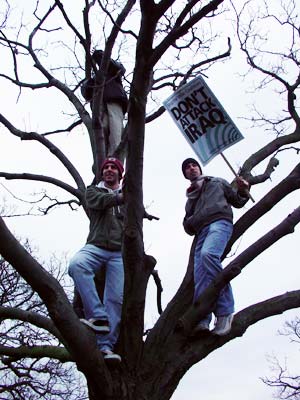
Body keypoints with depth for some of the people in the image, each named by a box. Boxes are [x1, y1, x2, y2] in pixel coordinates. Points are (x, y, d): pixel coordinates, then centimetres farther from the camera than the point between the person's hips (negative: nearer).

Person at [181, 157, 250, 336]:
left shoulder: (217, 182, 26)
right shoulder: (190, 197, 35)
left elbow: (238, 201, 22)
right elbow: (188, 226, 29)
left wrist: (243, 190, 1)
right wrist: (190, 223, 5)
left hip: (220, 222, -5)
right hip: (201, 231, 5)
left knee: (208, 254, -35)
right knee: (200, 275, -15)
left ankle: (225, 311, -34)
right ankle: (202, 320, -26)